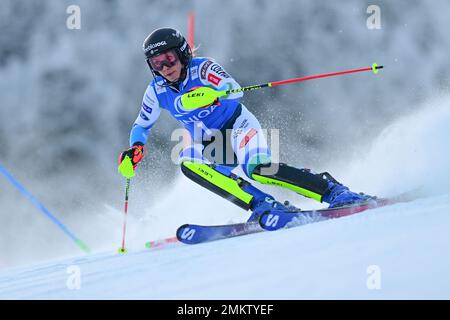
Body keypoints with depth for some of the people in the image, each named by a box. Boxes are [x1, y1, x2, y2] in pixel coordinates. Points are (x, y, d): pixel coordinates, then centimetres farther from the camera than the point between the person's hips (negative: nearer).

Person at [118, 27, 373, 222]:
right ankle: (263, 205, -30)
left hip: (238, 126, -5)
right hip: (209, 146, 5)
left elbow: (235, 91, -34)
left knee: (257, 169, -33)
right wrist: (136, 148, -13)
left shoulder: (202, 68, -20)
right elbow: (142, 125, 9)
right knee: (188, 163, -28)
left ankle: (334, 191, -25)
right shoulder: (156, 91, -6)